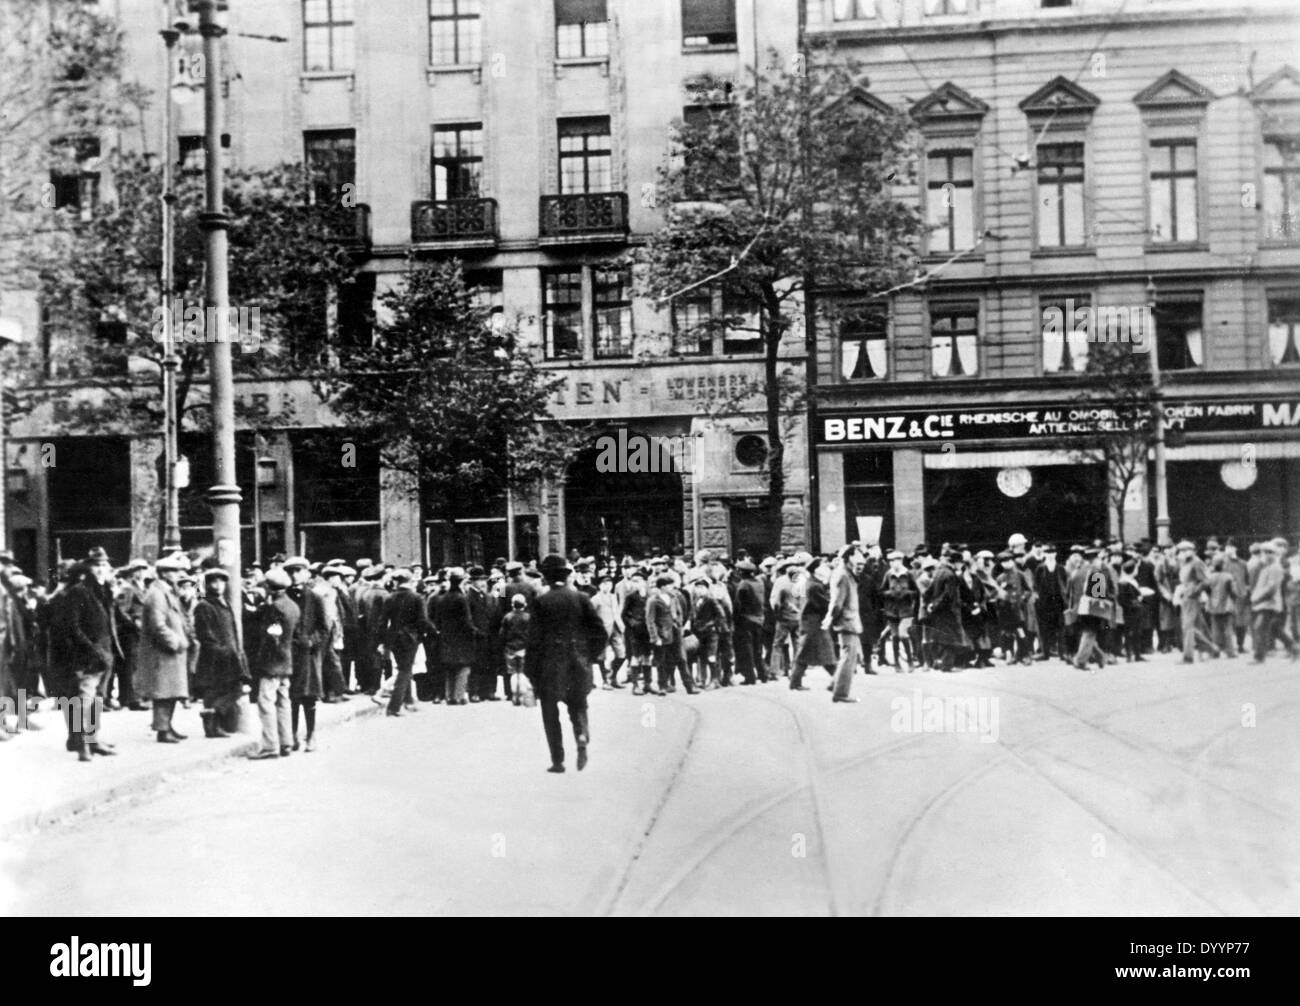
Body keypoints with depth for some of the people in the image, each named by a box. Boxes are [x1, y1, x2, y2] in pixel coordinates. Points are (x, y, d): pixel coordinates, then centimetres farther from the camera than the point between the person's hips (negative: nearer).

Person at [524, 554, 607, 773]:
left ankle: (558, 761, 9)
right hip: (578, 665, 2)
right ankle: (582, 735, -11)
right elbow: (600, 634, -2)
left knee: (550, 714, 10)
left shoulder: (541, 602, -8)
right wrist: (588, 656, 12)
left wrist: (530, 670, -1)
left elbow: (534, 639, -9)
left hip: (550, 666, -2)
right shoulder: (581, 599, -1)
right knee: (578, 706, 18)